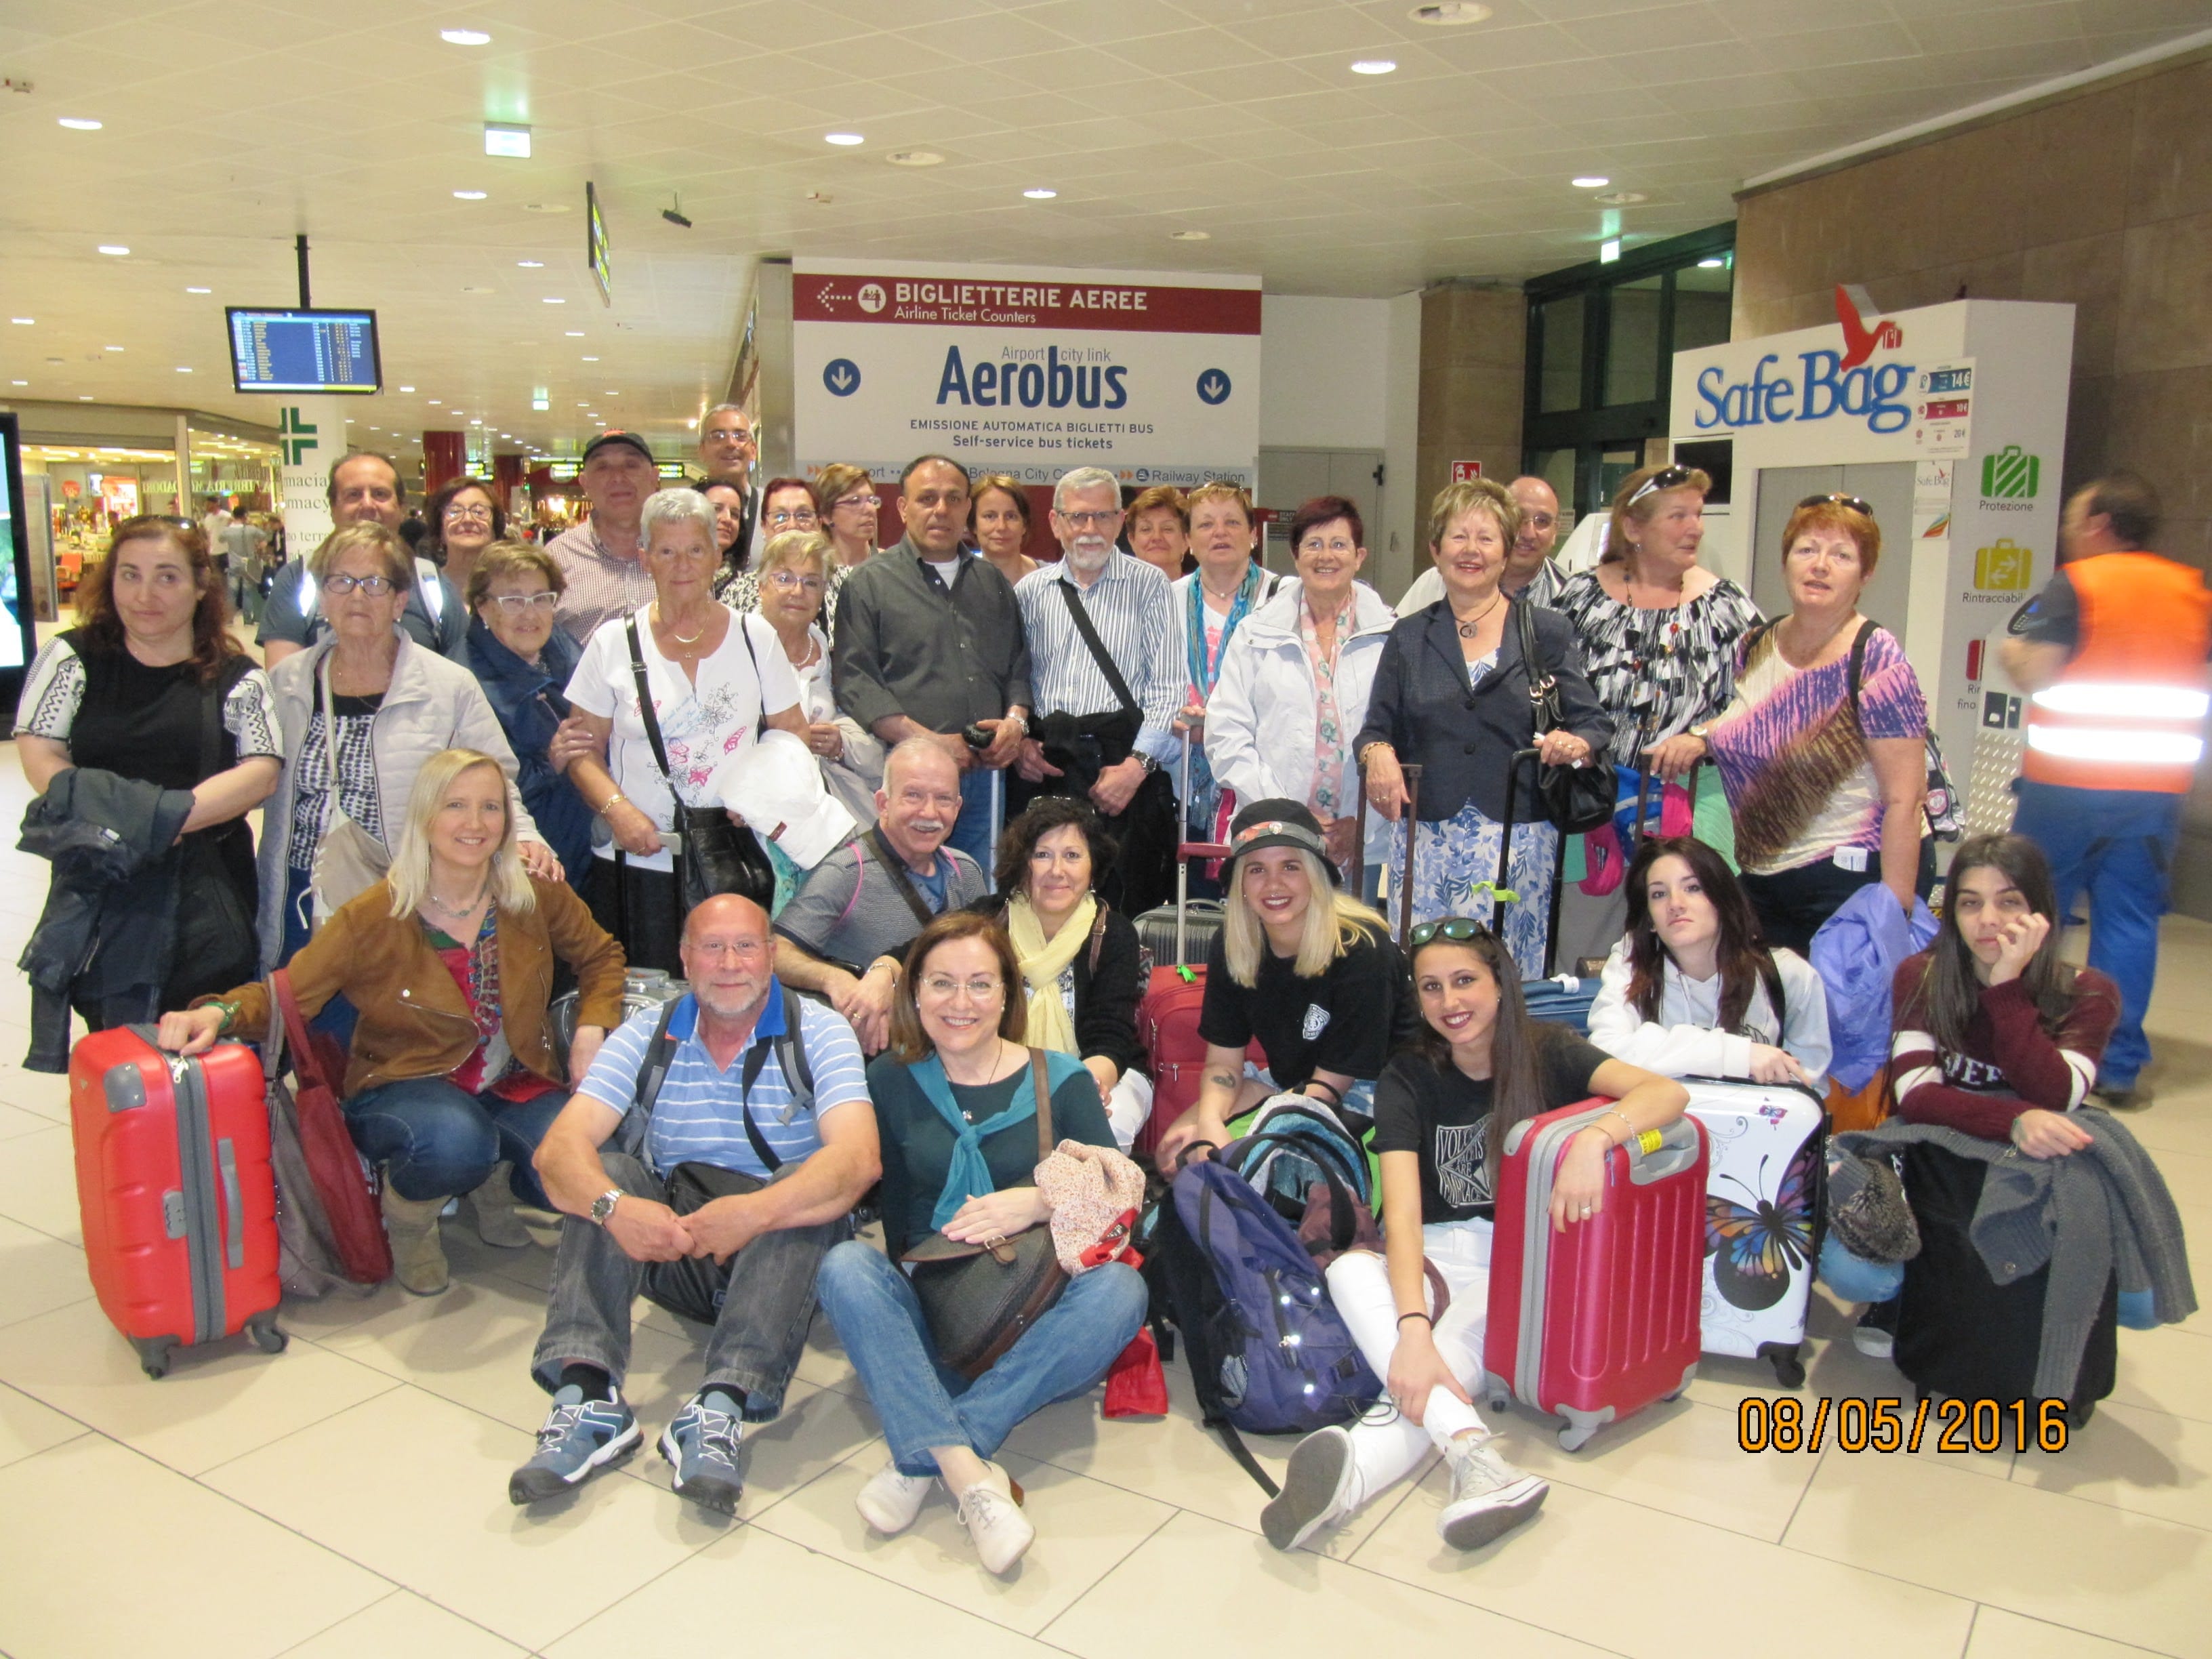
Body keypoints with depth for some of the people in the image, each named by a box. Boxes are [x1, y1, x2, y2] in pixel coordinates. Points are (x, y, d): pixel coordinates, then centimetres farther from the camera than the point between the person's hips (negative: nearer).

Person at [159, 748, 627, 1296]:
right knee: (457, 1142, -39)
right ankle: (405, 1216, -1)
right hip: (405, 1089, -3)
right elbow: (286, 994, -10)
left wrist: (591, 1031, -6)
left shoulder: (537, 895, -5)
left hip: (516, 1089, 3)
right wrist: (219, 1013, -32)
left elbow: (601, 957, 11)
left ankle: (493, 1179, 13)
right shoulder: (372, 919, -13)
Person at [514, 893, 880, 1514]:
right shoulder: (647, 1036, 3)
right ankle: (587, 1393, -32)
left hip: (783, 1247, -2)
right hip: (667, 1243, 2)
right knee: (607, 1172, -21)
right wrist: (615, 1206, -34)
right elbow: (559, 1149, -11)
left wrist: (754, 1212, -38)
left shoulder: (817, 1032, -5)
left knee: (808, 1186, -30)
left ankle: (719, 1409, -39)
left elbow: (858, 1159, -21)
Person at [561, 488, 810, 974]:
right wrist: (616, 808, -10)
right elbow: (585, 750, 7)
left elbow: (793, 733, 9)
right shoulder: (614, 642, 5)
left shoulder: (755, 636, 7)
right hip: (640, 861, 0)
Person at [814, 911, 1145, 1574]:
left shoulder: (1061, 1081, 5)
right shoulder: (890, 1082, 8)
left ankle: (922, 1459, -32)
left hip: (1032, 1328, 0)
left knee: (1119, 1286, -30)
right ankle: (966, 1471, -40)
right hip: (926, 1316, 1)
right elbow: (891, 1217, 4)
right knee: (845, 1265, -27)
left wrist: (1041, 1203, -22)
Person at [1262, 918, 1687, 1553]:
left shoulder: (1546, 1053, -2)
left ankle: (1357, 1467, -49)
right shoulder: (1407, 1081, -2)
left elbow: (1668, 1092, -18)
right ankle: (1473, 1453, -46)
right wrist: (1412, 1328, -34)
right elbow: (1402, 1211, -18)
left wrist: (1594, 1138, -39)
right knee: (1349, 1269, -30)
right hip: (1436, 1259, 2)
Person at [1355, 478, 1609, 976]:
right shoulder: (1408, 637, 13)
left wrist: (1577, 743, -17)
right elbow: (1377, 728, 11)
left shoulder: (1548, 632, 9)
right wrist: (1377, 753, -11)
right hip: (1426, 843, 1)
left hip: (1519, 842, -1)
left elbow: (1595, 724, 5)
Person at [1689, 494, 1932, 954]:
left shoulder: (1877, 662, -15)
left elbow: (1904, 800, -18)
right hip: (1763, 878, 6)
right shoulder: (1757, 647, 3)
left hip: (1854, 881, -6)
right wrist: (1700, 737, 3)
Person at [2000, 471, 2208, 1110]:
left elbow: (2033, 672, -14)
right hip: (2158, 787, 4)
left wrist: (2008, 649, 6)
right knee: (2130, 921, 7)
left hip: (2068, 782, -4)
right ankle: (2118, 1068, 8)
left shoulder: (2076, 584, -7)